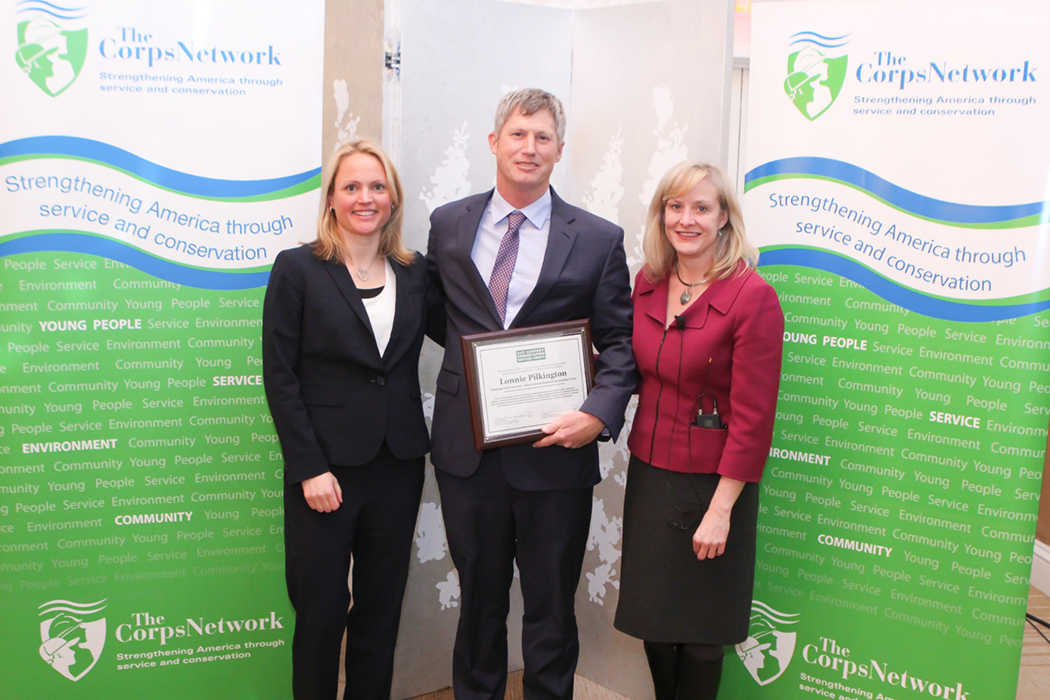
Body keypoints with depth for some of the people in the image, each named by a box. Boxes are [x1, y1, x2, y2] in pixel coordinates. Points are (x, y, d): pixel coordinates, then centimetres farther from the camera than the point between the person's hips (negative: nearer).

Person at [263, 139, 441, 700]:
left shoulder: (415, 272, 7)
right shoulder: (298, 269, -4)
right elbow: (280, 377, -7)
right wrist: (309, 468, -12)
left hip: (398, 466, 4)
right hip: (327, 467, -3)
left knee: (381, 611, 14)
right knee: (321, 613, 6)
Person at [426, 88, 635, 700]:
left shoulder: (599, 240, -1)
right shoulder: (449, 224, 6)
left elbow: (619, 342, -1)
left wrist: (598, 414, -16)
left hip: (554, 450, -2)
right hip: (467, 449, 2)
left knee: (551, 609, 11)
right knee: (479, 600, 18)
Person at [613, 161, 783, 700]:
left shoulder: (753, 297, -16)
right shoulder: (648, 282, 3)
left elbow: (752, 417, -16)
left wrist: (721, 509, -17)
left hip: (710, 481, -5)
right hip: (648, 472, 6)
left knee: (698, 633, 11)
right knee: (652, 619, 17)